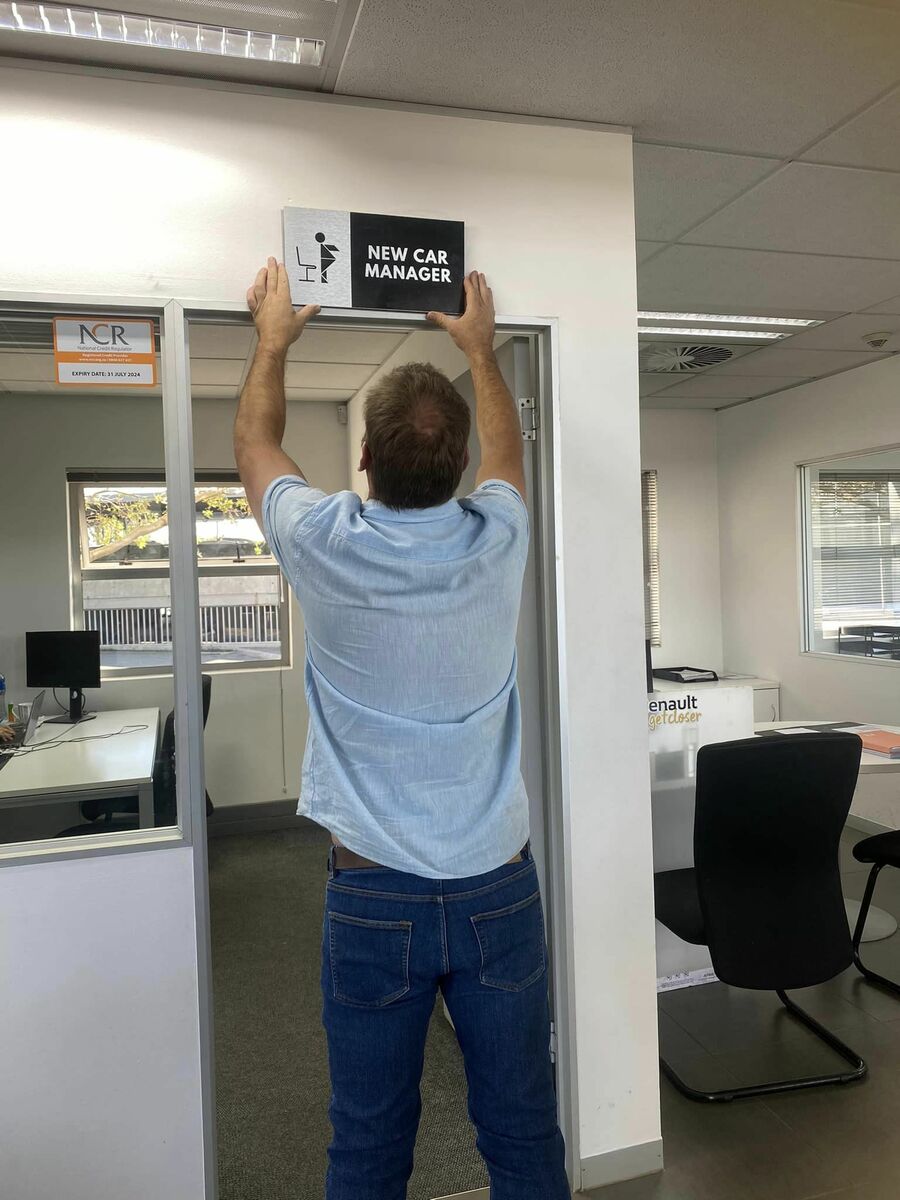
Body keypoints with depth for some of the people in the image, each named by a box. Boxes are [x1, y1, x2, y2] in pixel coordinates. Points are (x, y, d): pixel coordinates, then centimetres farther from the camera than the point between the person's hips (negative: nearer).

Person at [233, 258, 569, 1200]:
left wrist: (274, 341, 25)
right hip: (500, 887, 2)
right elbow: (506, 448, 17)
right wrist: (480, 349, 31)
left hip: (375, 897, -1)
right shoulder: (497, 540, -8)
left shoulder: (327, 547, -13)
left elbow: (254, 443, 9)